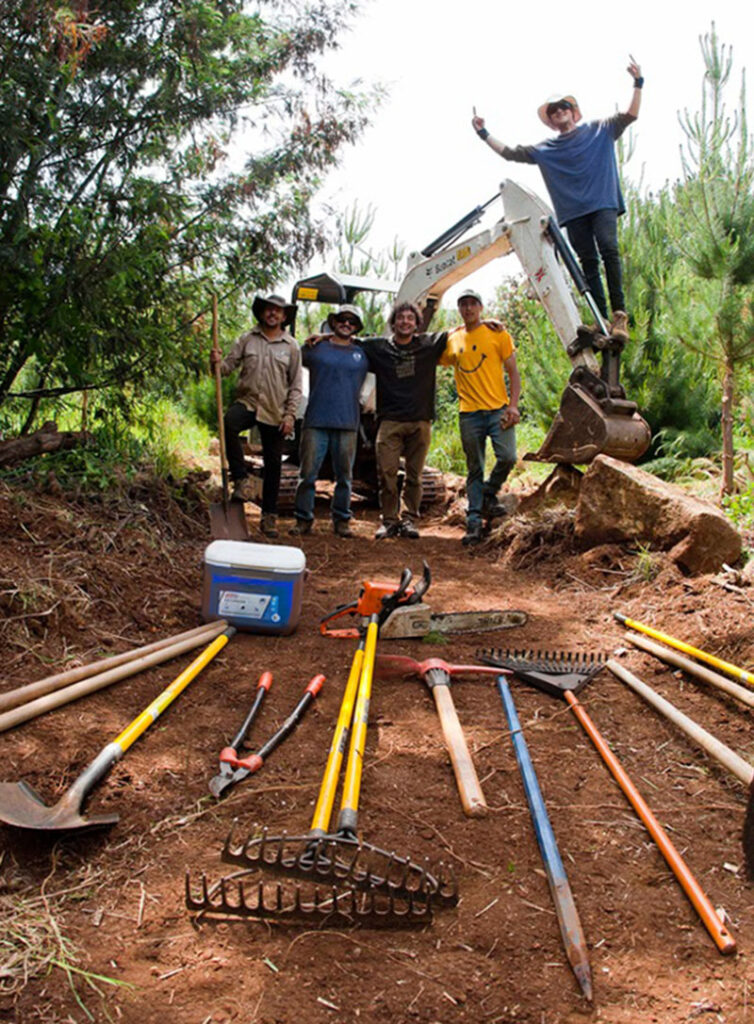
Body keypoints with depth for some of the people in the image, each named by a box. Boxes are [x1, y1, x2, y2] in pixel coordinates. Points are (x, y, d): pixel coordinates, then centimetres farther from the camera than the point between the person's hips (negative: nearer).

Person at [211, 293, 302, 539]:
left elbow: (296, 385, 5)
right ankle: (241, 480, -21)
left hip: (275, 411, 1)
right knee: (228, 423, -35)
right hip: (247, 401, -1)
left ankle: (269, 516, 18)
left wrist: (290, 415, -4)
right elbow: (229, 365, 4)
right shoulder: (247, 339, 6)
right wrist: (218, 362, -19)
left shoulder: (291, 346, 5)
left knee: (273, 465, 5)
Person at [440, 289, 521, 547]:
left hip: (497, 409, -1)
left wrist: (513, 406, -8)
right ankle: (474, 522, 9)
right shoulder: (451, 341, 11)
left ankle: (488, 496, 10)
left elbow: (513, 373, 2)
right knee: (474, 470, 5)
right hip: (469, 414, 2)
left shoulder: (498, 334, 4)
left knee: (507, 457, -17)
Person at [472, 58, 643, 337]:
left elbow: (630, 115, 9)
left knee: (609, 249, -22)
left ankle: (619, 313, -28)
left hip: (603, 202, -2)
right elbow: (509, 153, 21)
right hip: (573, 210, 2)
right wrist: (484, 134, 15)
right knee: (588, 262, -5)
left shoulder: (599, 130, 16)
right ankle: (602, 320, -7)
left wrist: (637, 84, -3)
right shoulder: (544, 149, 19)